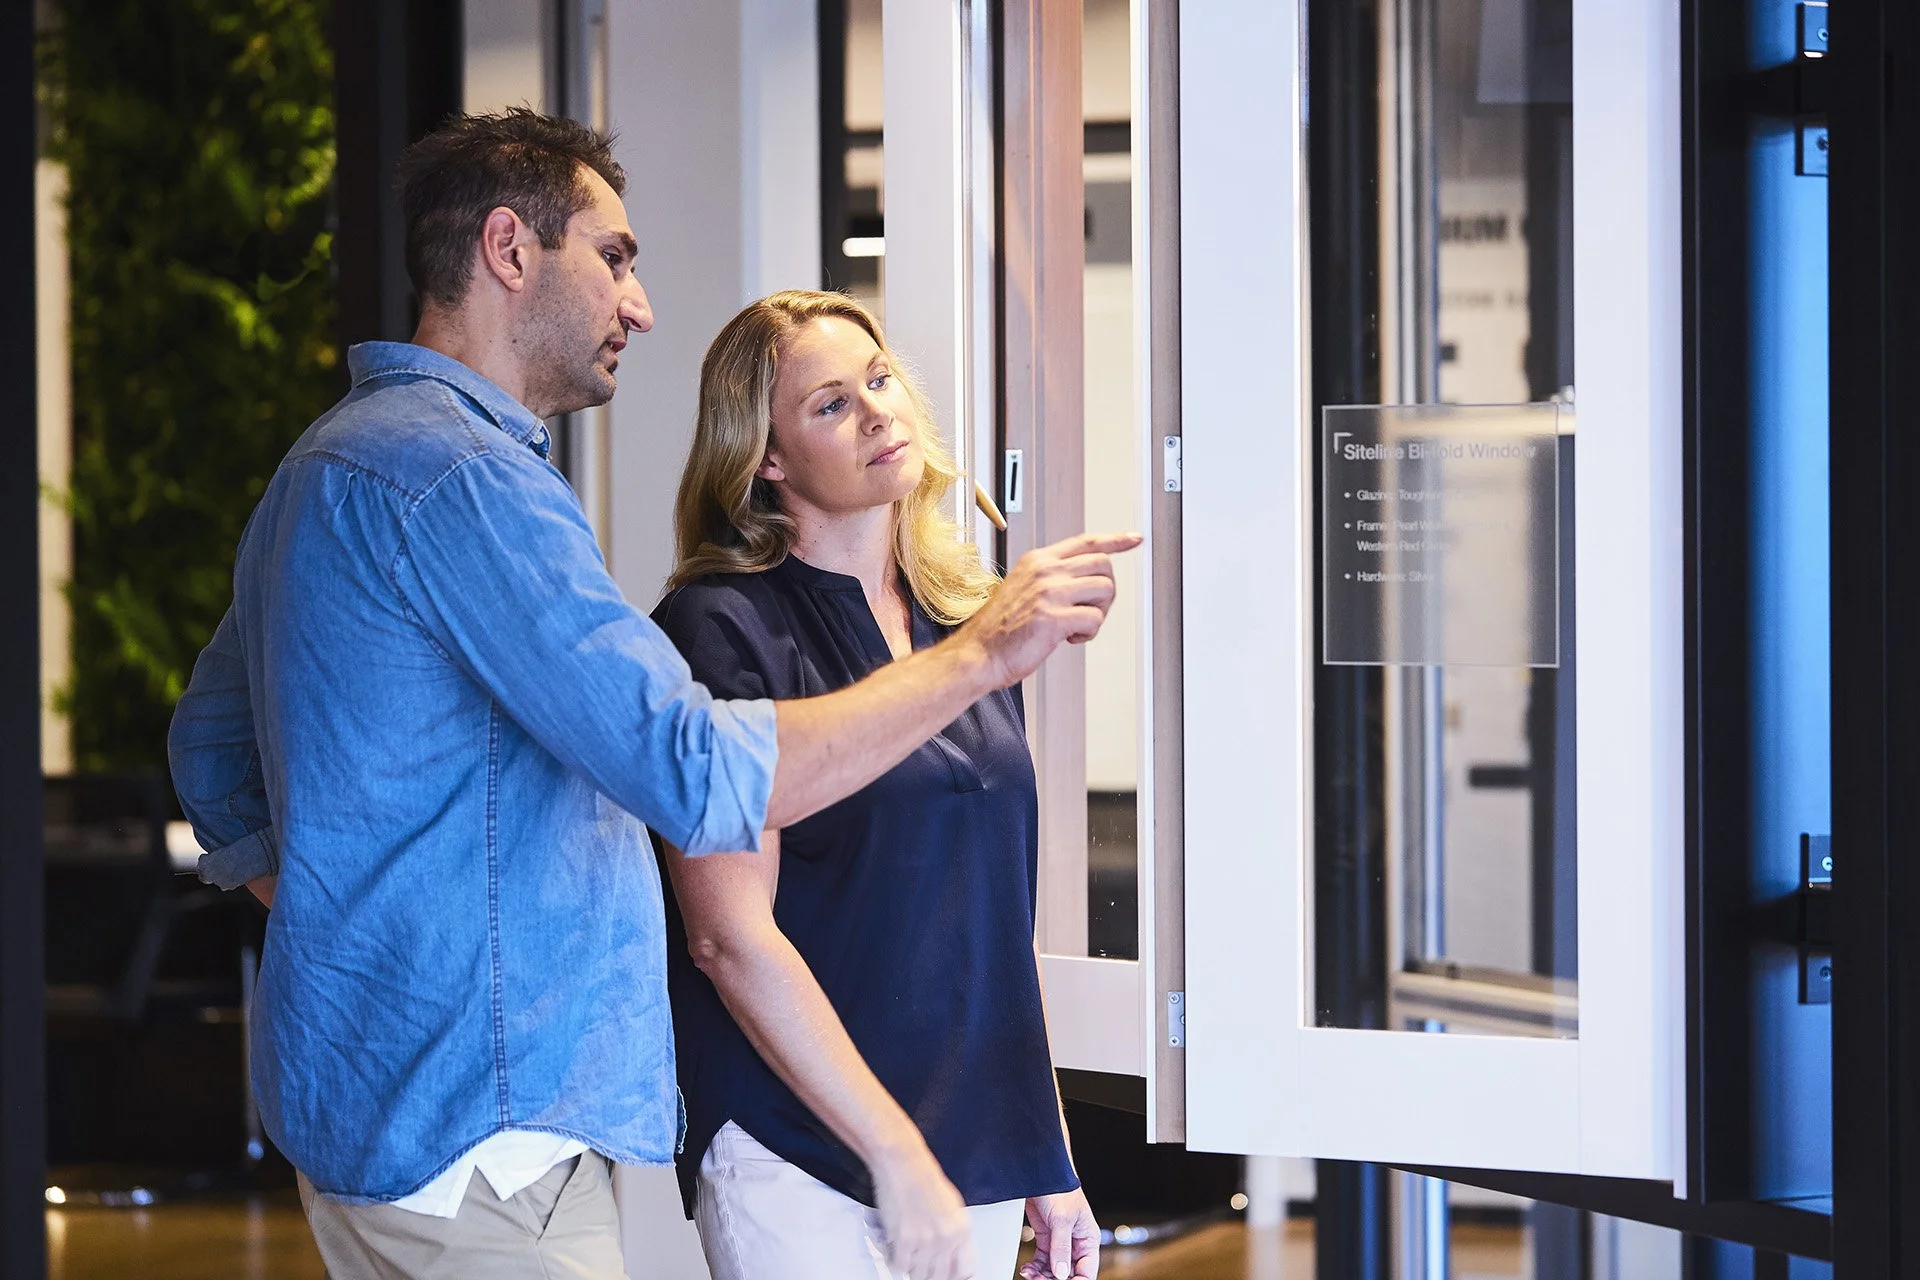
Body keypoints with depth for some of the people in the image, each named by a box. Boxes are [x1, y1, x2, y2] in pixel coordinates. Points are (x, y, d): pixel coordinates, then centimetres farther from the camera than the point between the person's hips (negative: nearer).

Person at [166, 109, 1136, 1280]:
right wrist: (982, 652, -17)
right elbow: (703, 777, -24)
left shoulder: (328, 465, 17)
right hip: (473, 1129, -11)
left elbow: (211, 759, 27)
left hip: (364, 1093, 11)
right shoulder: (460, 477, -18)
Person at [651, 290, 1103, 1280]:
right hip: (803, 1164, -6)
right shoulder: (722, 627, -8)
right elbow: (731, 936, -13)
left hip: (978, 1156, 6)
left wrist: (1048, 1160, 13)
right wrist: (898, 1157, -14)